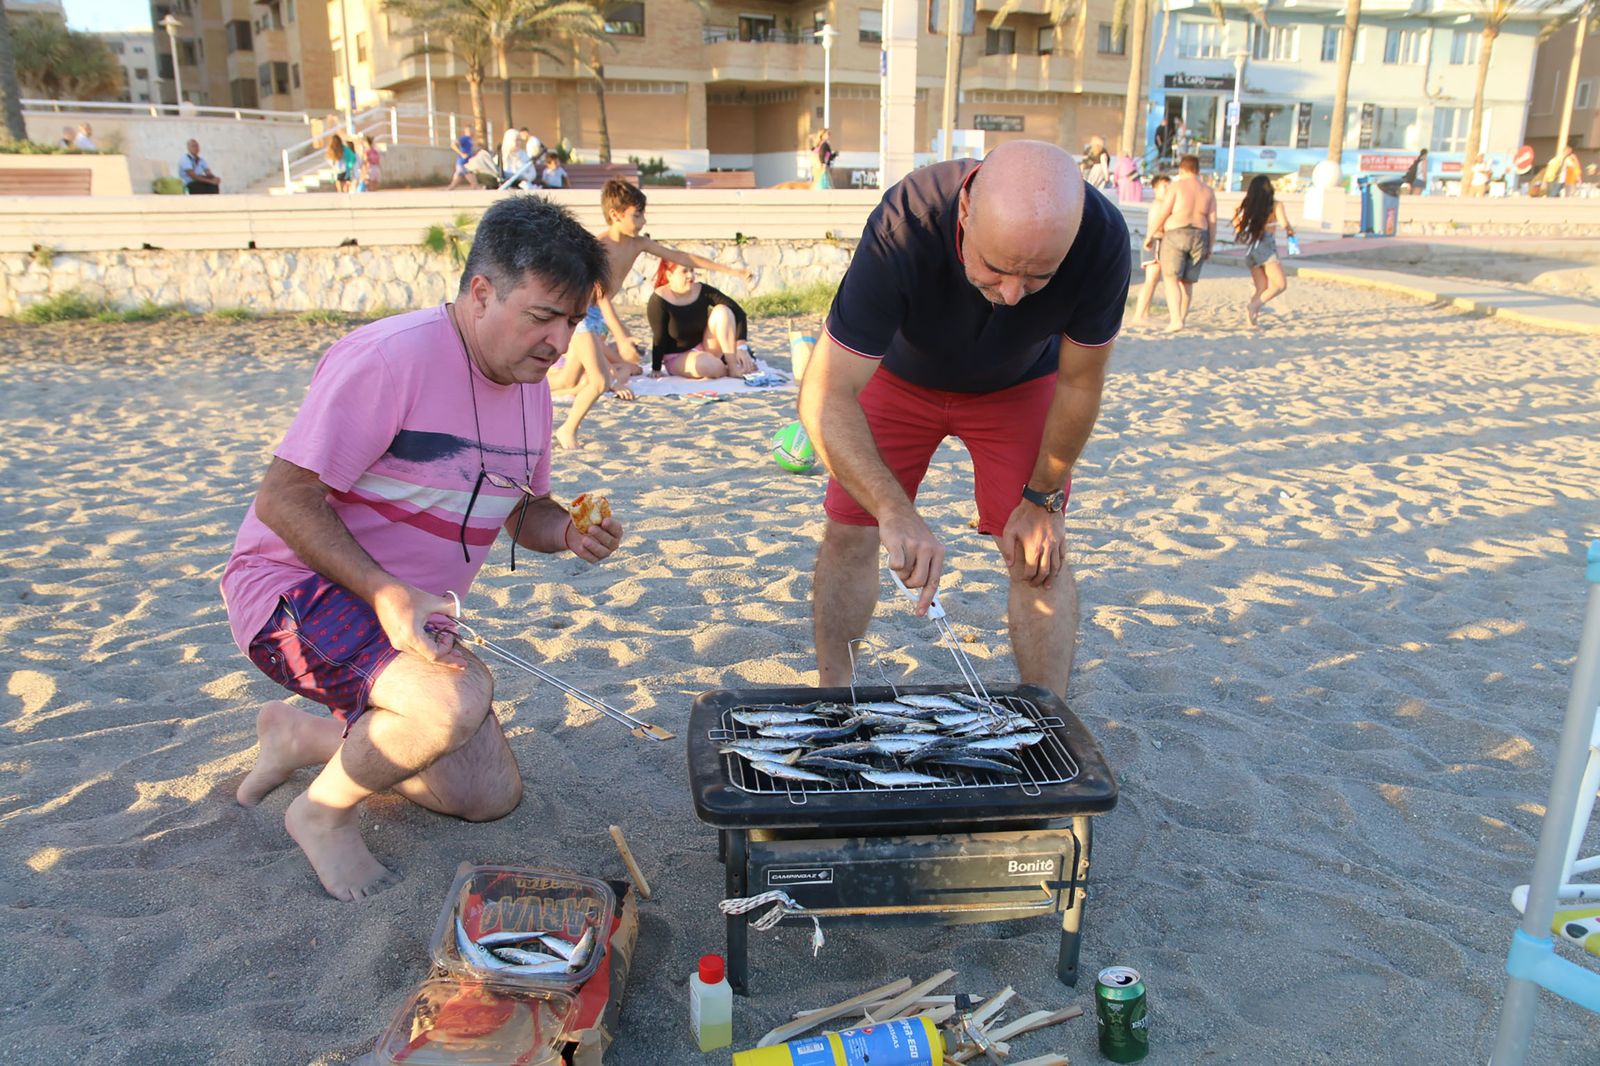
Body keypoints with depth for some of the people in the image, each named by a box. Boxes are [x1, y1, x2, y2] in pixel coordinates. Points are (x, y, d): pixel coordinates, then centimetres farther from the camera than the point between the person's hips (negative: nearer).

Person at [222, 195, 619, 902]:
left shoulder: (531, 387, 2)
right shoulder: (390, 358, -24)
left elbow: (525, 511, 13)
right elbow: (283, 499, -24)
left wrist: (570, 534, -11)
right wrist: (387, 594, -35)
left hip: (406, 614, 8)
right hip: (297, 586, -8)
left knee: (493, 796, 8)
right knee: (459, 696, -35)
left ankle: (304, 736, 24)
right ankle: (325, 812, -4)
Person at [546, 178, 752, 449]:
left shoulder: (637, 243, 1)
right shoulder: (598, 245, -22)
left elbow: (678, 256, 5)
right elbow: (601, 297, -27)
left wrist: (729, 270, 4)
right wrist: (621, 339, -34)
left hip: (598, 317, 9)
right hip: (582, 312, -9)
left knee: (568, 381, 14)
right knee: (601, 381, -17)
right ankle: (568, 431, 0)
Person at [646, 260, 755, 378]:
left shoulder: (703, 291, -10)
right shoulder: (659, 300, -18)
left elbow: (737, 312, -17)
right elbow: (659, 338, -14)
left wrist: (741, 347, -28)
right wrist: (656, 370, -10)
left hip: (705, 348, 4)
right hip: (678, 357, -4)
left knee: (722, 310, -20)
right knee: (704, 364, -39)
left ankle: (734, 367, -20)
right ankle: (726, 371, -4)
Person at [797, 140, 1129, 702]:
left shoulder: (1102, 239, -35)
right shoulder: (901, 230, -41)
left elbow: (1079, 383, -18)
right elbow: (825, 396, -42)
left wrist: (1042, 499, -11)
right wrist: (896, 512, -54)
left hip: (1019, 386, 1)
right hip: (901, 375, 0)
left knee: (1039, 553, -7)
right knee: (850, 532, -2)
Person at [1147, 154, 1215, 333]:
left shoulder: (1177, 187, -3)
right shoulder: (1208, 191, 9)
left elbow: (1162, 213, -7)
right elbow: (1212, 221, 7)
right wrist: (1210, 247, 13)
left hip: (1176, 235, -5)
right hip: (1199, 237, 5)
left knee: (1171, 278, -5)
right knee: (1187, 281, 13)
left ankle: (1176, 319, -20)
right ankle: (1181, 317, 20)